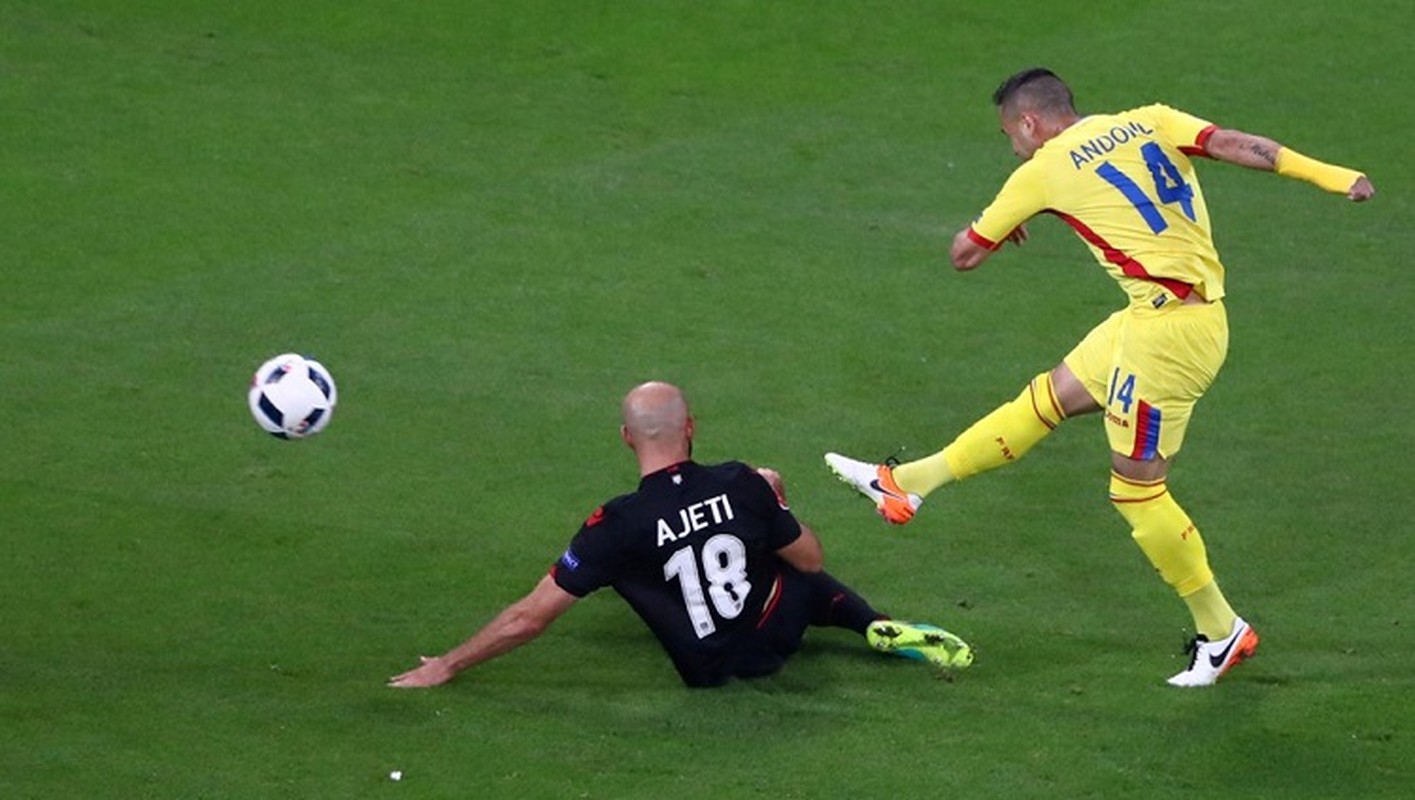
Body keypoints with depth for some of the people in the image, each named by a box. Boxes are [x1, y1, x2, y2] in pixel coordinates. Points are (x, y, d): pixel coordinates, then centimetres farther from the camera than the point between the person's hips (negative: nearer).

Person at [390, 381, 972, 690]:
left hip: (708, 671, 1)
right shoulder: (743, 486, -19)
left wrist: (445, 667, -11)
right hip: (773, 636, -1)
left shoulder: (617, 526, -24)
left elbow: (531, 617, -21)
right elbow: (810, 559, -3)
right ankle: (884, 631, 10)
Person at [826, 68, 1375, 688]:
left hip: (1168, 327, -9)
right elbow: (1237, 144, -7)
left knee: (1136, 486, 3)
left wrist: (998, 221, 31)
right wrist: (1331, 176, -12)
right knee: (1050, 396, 16)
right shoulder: (1151, 122, 9)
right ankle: (907, 483, 26)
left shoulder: (1045, 171, -3)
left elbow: (965, 254, 8)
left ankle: (1221, 631, 13)